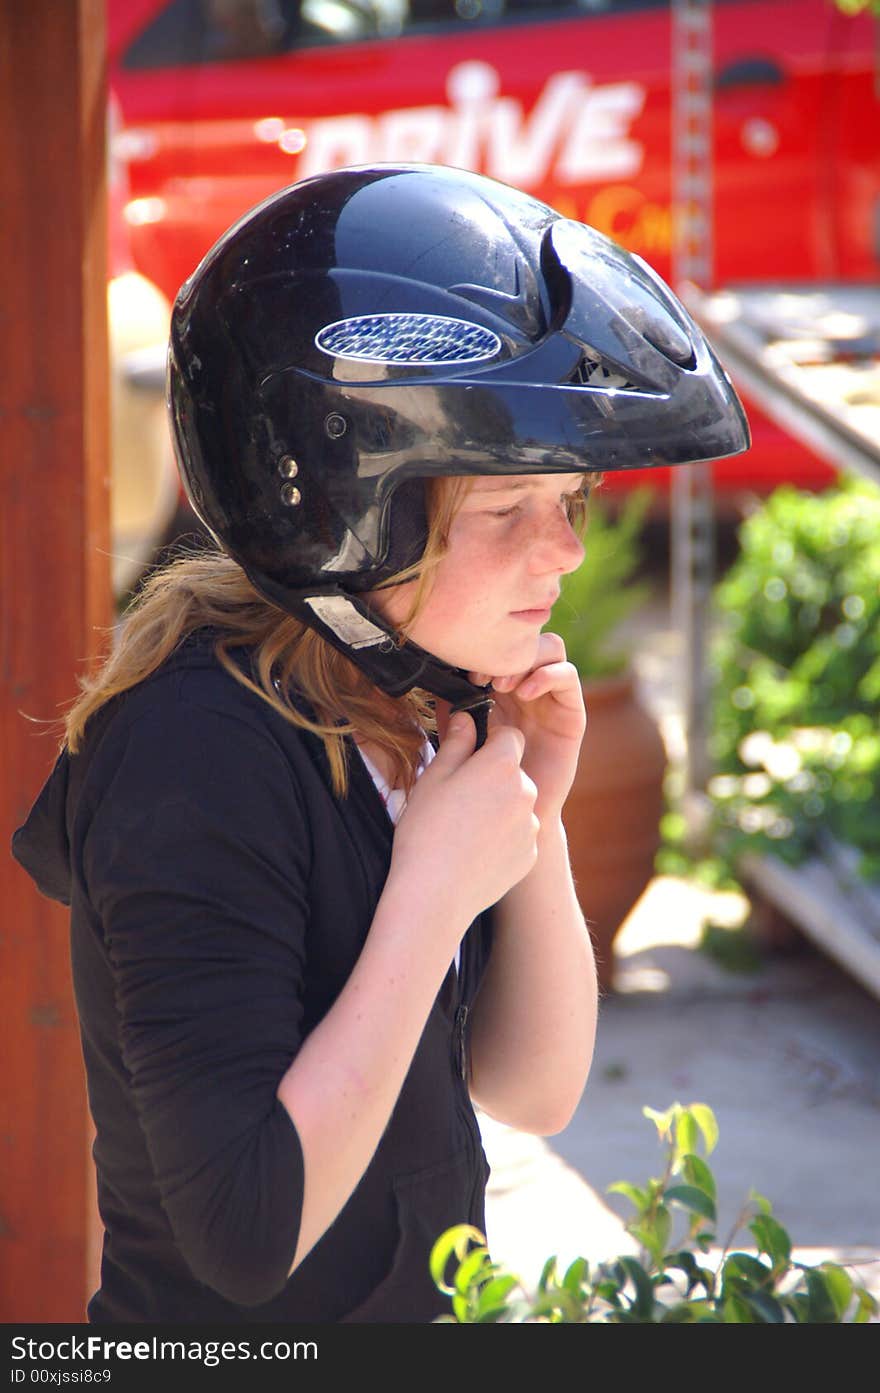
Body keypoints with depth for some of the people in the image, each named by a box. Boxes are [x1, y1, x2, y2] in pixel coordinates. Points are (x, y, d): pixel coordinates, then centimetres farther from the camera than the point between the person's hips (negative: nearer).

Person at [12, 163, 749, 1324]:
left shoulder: (416, 710, -4)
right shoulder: (201, 759, -26)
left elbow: (533, 1094, 4)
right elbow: (250, 1237, -29)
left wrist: (536, 820, -10)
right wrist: (434, 894, -26)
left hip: (417, 1313, 7)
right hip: (231, 1331, -7)